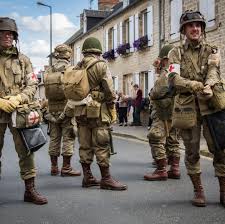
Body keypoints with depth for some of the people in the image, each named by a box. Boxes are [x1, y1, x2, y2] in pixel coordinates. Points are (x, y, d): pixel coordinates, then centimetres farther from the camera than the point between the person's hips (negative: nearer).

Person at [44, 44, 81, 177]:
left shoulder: (49, 72, 7)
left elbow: (47, 92, 7)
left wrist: (49, 110, 12)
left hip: (52, 110, 6)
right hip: (67, 109, -5)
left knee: (54, 139, 11)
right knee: (68, 139, 1)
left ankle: (54, 167, 18)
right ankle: (66, 168, 3)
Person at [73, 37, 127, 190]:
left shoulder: (77, 67, 10)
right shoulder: (101, 65, -8)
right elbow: (109, 91, -11)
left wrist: (78, 105, 16)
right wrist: (111, 104, 3)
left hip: (80, 111, 6)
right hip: (98, 110, -6)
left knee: (85, 145, 10)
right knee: (102, 145, -3)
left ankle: (87, 177, 17)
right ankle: (106, 179, 0)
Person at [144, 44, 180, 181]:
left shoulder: (166, 73, -15)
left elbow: (157, 93, -19)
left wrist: (151, 94, 4)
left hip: (164, 113, -10)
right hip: (175, 112, 10)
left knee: (156, 140, -7)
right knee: (172, 140, 14)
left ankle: (161, 171, -7)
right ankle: (175, 169, 16)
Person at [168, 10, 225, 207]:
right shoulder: (176, 53, 9)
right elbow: (173, 79, -7)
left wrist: (208, 87, -31)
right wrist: (196, 85, -24)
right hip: (188, 107, 0)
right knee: (192, 152, 6)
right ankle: (198, 190, 19)